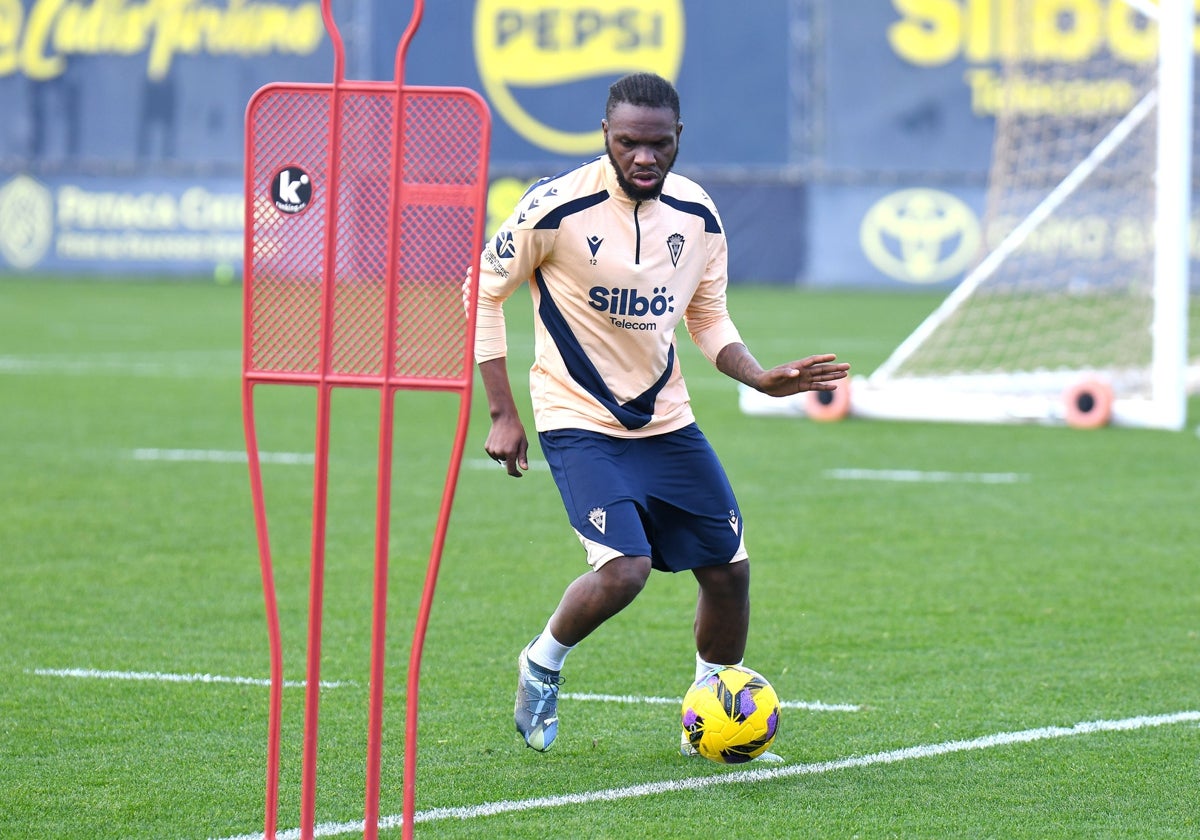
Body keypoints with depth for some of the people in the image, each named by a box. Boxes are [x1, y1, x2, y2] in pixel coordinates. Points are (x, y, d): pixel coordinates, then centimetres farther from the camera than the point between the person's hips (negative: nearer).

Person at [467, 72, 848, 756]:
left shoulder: (698, 214, -1)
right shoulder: (559, 206, -17)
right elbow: (482, 290, -5)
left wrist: (762, 378, -7)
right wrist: (503, 414, -8)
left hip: (667, 419, 6)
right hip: (580, 420, -5)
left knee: (729, 569, 4)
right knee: (624, 570, -23)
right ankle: (543, 663, 7)